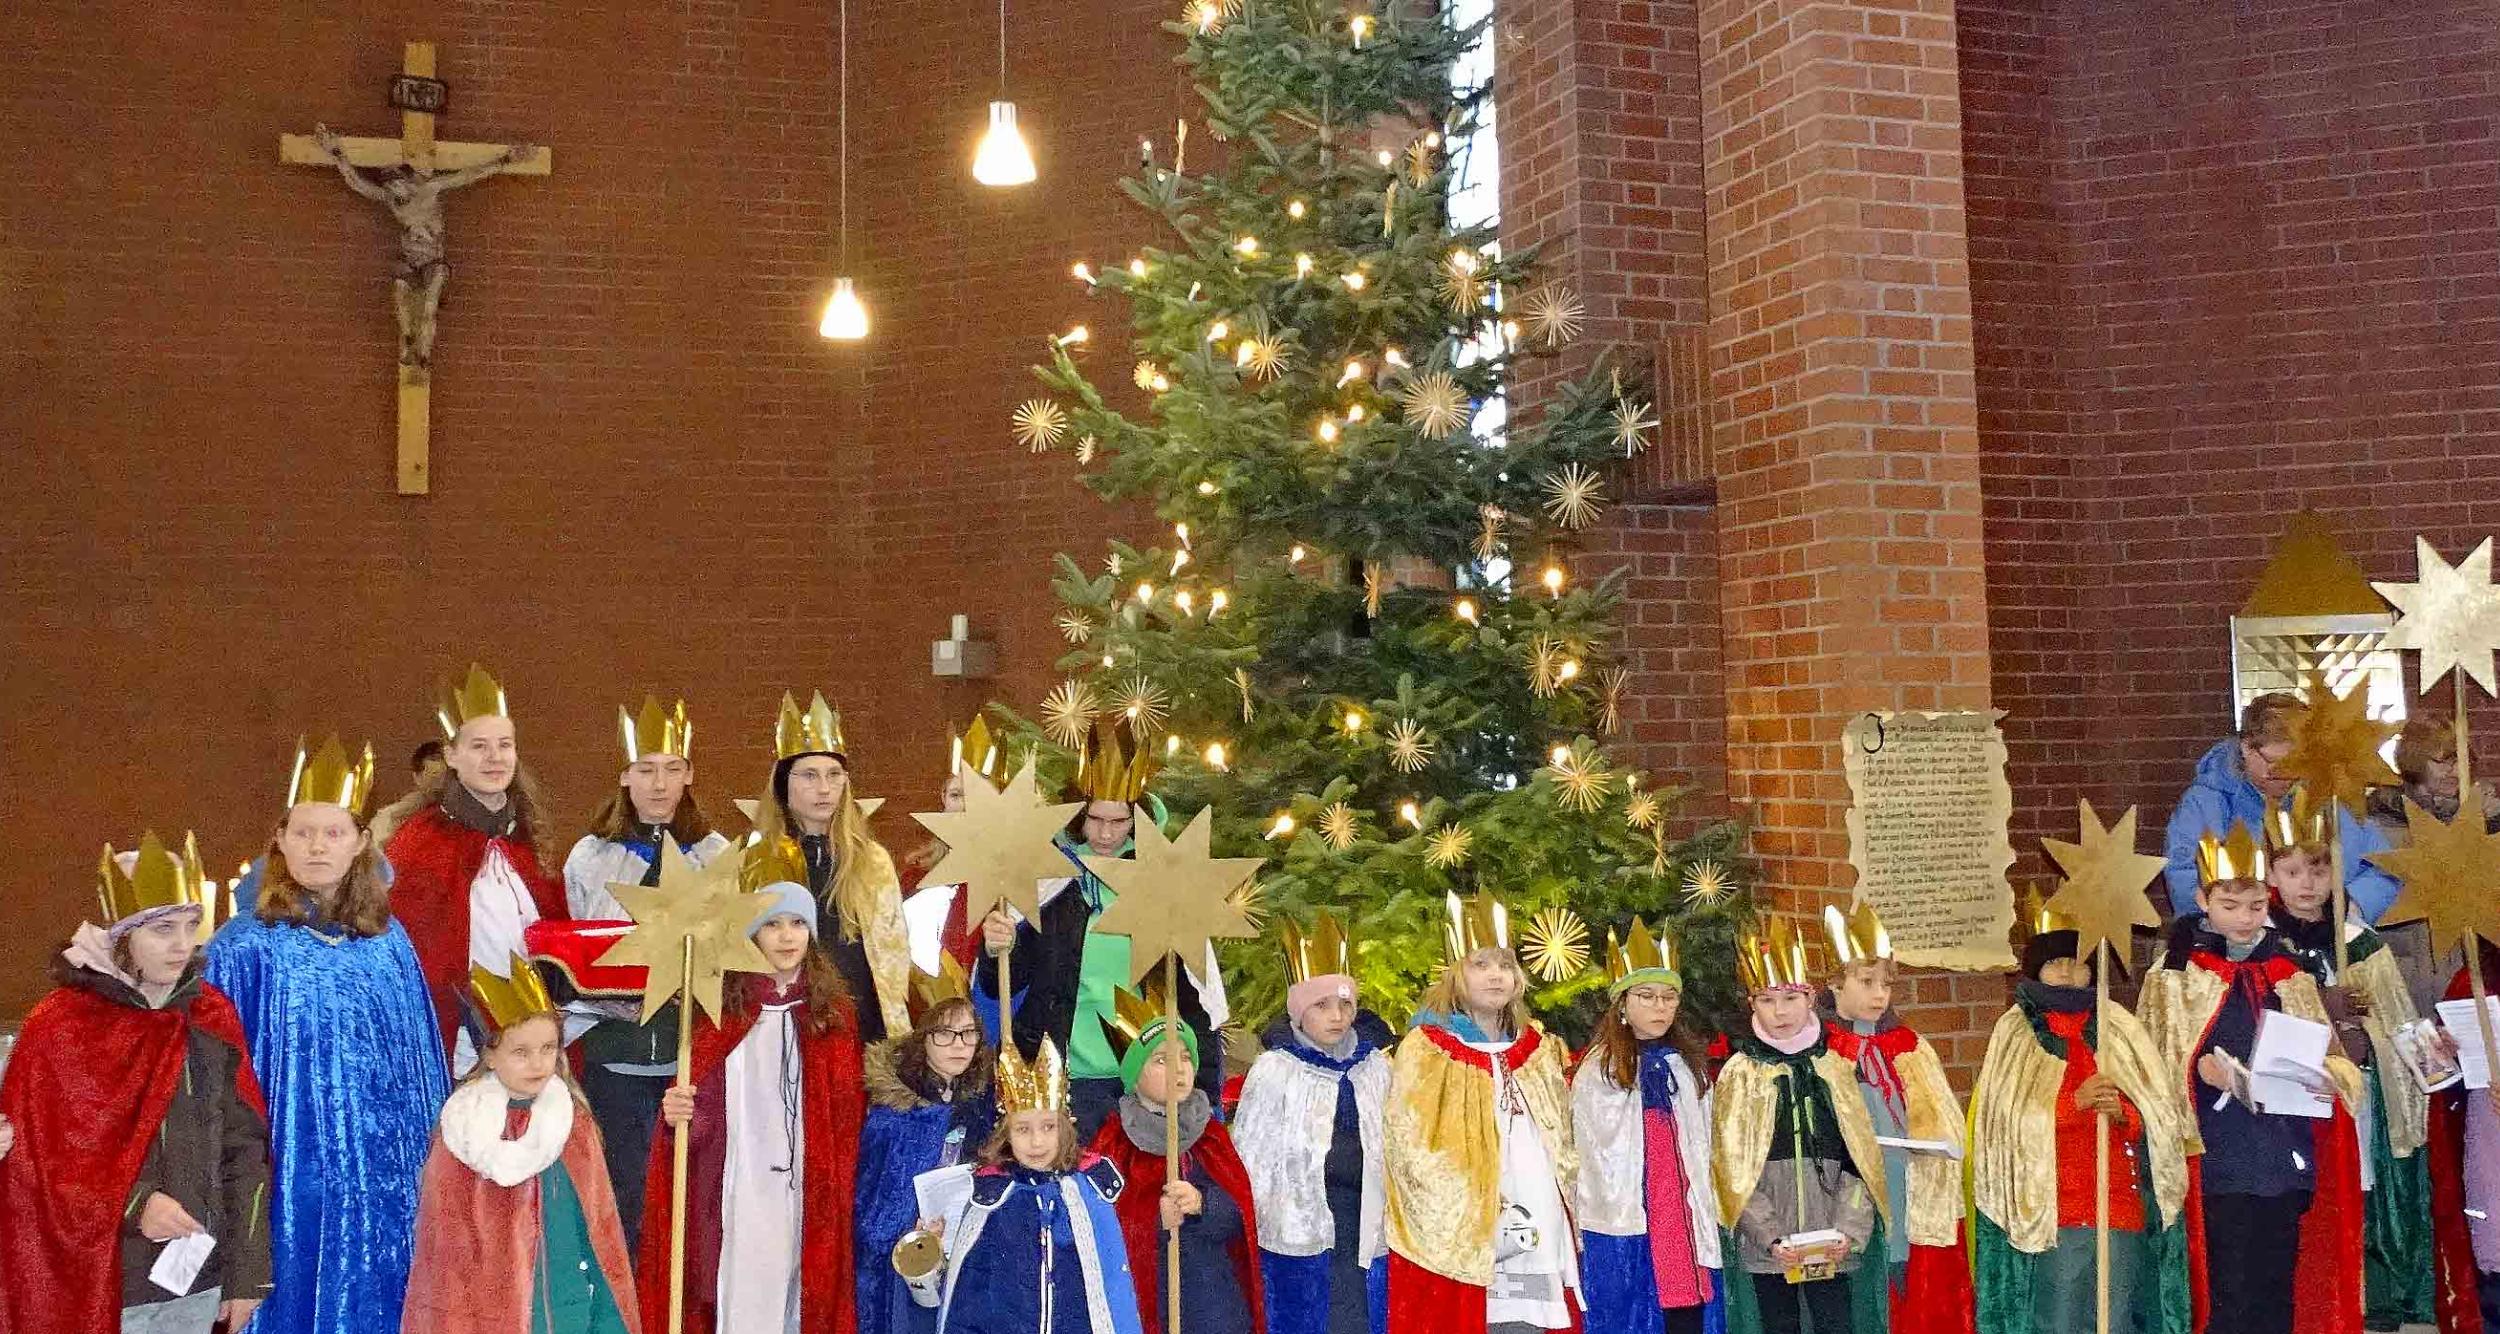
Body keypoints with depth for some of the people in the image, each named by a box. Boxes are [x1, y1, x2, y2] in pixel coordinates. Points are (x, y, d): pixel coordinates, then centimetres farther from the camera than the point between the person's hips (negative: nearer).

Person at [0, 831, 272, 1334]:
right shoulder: (58, 1027, -7)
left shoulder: (213, 1017, 3)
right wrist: (131, 1206, -21)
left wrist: (247, 1273, 2)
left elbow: (244, 1146, 4)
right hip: (97, 1287, -3)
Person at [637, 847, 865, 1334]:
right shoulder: (723, 1007, 0)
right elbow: (702, 1108, -2)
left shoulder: (835, 1012, 6)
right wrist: (679, 1112, -22)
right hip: (740, 1192, -2)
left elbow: (848, 1118, 7)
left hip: (809, 1196, 2)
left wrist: (842, 1195, 1)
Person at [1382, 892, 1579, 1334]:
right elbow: (1410, 1147, -9)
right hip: (1455, 1239, -5)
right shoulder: (1426, 1047, -1)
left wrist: (1566, 1200, 9)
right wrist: (1474, 1211, -15)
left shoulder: (1536, 1048, 16)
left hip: (1537, 1232, 5)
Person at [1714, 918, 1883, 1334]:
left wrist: (1849, 1230, -7)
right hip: (1767, 1247, -1)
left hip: (1829, 1246, 1)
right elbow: (1734, 1166, -2)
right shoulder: (1739, 1073, 1)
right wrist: (1769, 1235, -11)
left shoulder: (1835, 1068, 6)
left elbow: (1858, 1157, 4)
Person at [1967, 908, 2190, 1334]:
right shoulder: (2015, 1032, 3)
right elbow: (2006, 1118, -7)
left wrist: (2121, 1112, -15)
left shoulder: (2120, 1029, 10)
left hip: (2120, 1207, 2)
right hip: (2047, 1212, -2)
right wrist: (2075, 1101, -19)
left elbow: (2160, 1121, 6)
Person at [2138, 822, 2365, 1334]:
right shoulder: (2175, 975, 3)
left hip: (2285, 1161, 4)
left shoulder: (2289, 975, 14)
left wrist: (2325, 1074, -8)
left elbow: (2326, 1057, 15)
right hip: (2220, 1164, -4)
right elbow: (2159, 1063, -1)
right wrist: (2202, 1067, -21)